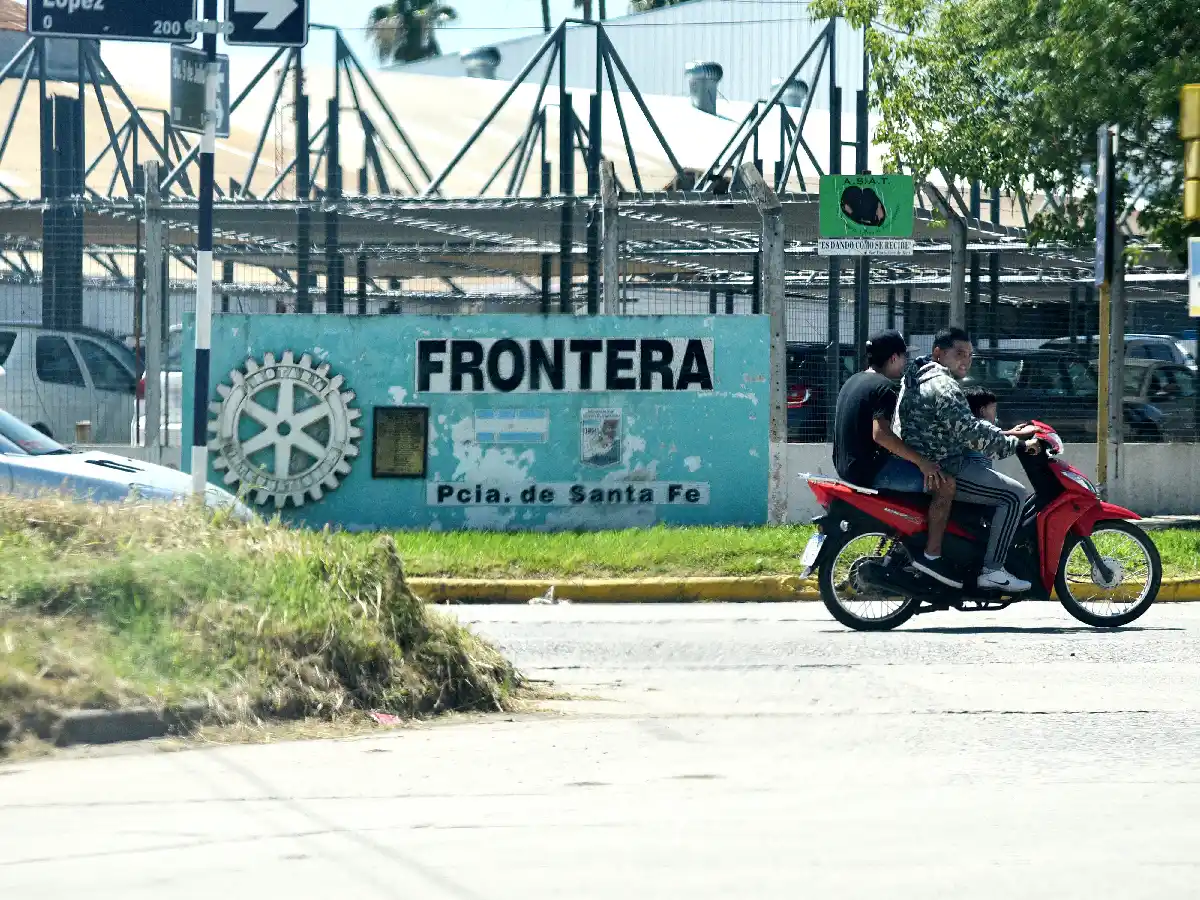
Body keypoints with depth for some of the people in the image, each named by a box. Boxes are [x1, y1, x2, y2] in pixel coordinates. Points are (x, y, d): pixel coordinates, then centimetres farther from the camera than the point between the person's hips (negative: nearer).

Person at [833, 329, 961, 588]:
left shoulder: (853, 382, 16)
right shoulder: (883, 387, -14)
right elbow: (880, 433, -27)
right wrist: (921, 461, -24)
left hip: (848, 466, 10)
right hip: (870, 468, -10)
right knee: (944, 482, -13)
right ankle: (931, 555, -16)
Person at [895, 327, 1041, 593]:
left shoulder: (919, 379, 18)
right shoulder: (942, 386, -16)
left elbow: (966, 424, 24)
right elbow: (970, 432, -24)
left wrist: (1006, 434, 15)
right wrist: (1017, 445, -18)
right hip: (940, 469, -11)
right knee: (1013, 494, -12)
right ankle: (992, 571, -15)